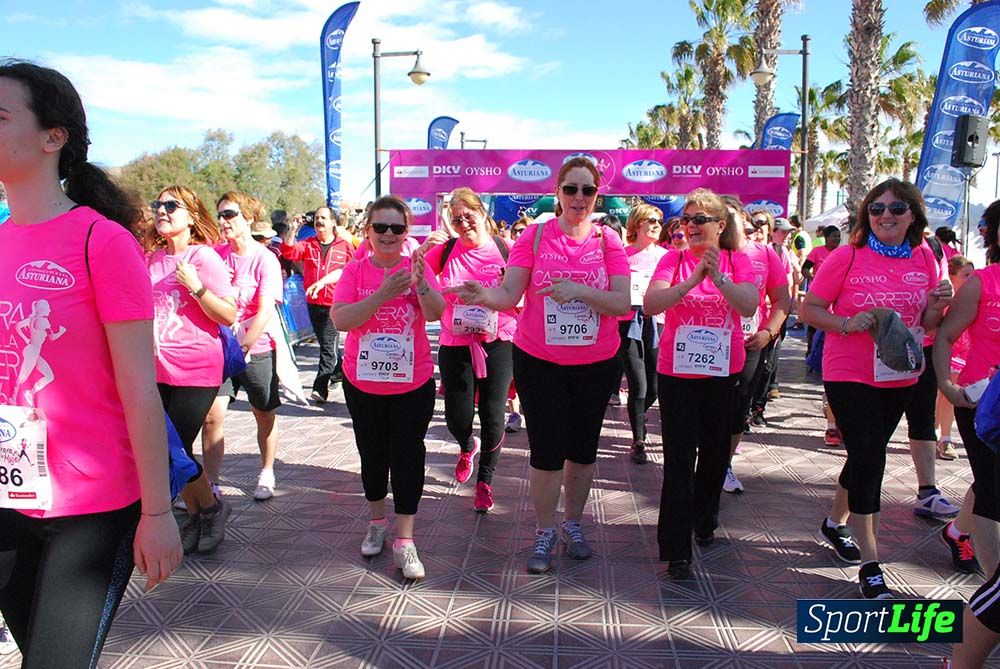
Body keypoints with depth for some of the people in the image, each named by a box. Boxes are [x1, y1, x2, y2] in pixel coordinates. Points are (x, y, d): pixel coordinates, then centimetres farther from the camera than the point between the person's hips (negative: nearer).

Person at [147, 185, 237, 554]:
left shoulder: (204, 257, -10)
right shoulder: (155, 258, 9)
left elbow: (229, 316, -15)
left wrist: (196, 287, -26)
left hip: (195, 371, -6)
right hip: (160, 369, 7)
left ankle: (211, 507, 20)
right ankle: (194, 516, 29)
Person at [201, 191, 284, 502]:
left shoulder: (265, 259, -10)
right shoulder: (217, 254, 2)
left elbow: (265, 313, -15)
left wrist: (242, 348, -18)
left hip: (258, 349, -3)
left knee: (264, 415, 11)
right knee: (212, 415, -7)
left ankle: (266, 475, 30)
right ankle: (210, 485, 4)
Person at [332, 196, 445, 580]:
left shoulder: (416, 267, -5)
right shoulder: (355, 270, -5)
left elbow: (437, 313, -19)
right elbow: (340, 320, -18)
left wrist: (420, 283, -37)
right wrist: (383, 294, -29)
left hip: (412, 383, -1)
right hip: (362, 384, 2)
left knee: (407, 456, -1)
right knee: (372, 454, 15)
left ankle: (404, 540, 9)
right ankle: (377, 523, 36)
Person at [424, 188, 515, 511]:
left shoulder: (505, 250, -3)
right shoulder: (446, 251, 0)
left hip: (498, 342, -1)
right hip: (455, 343, 1)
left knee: (492, 416, 3)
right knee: (457, 417, 1)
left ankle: (485, 480, 28)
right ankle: (467, 447, 41)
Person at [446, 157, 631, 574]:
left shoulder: (608, 242, -2)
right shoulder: (535, 236, -5)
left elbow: (623, 304, -11)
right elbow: (509, 295, -12)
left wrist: (578, 290, -26)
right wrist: (484, 296, -34)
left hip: (597, 365, 2)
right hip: (539, 363, -1)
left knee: (583, 448, 14)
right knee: (546, 450, 1)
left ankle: (573, 524, 35)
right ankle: (544, 534, 21)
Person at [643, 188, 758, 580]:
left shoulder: (737, 260, 1)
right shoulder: (673, 260, -3)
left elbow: (749, 307, -14)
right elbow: (650, 305, -18)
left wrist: (718, 278, -27)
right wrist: (693, 279, -28)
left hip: (723, 371, 2)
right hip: (676, 372, -2)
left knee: (716, 452, 16)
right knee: (679, 459, -5)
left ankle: (704, 520, 41)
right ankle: (676, 551, 2)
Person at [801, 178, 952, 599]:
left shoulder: (924, 258, 3)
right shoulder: (847, 257, -11)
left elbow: (927, 325, 10)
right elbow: (809, 310, -8)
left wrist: (937, 305, -11)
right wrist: (847, 323, -24)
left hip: (899, 378, 5)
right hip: (850, 375, -5)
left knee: (867, 455, 17)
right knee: (869, 458, -8)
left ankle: (835, 524, 41)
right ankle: (870, 566, 3)